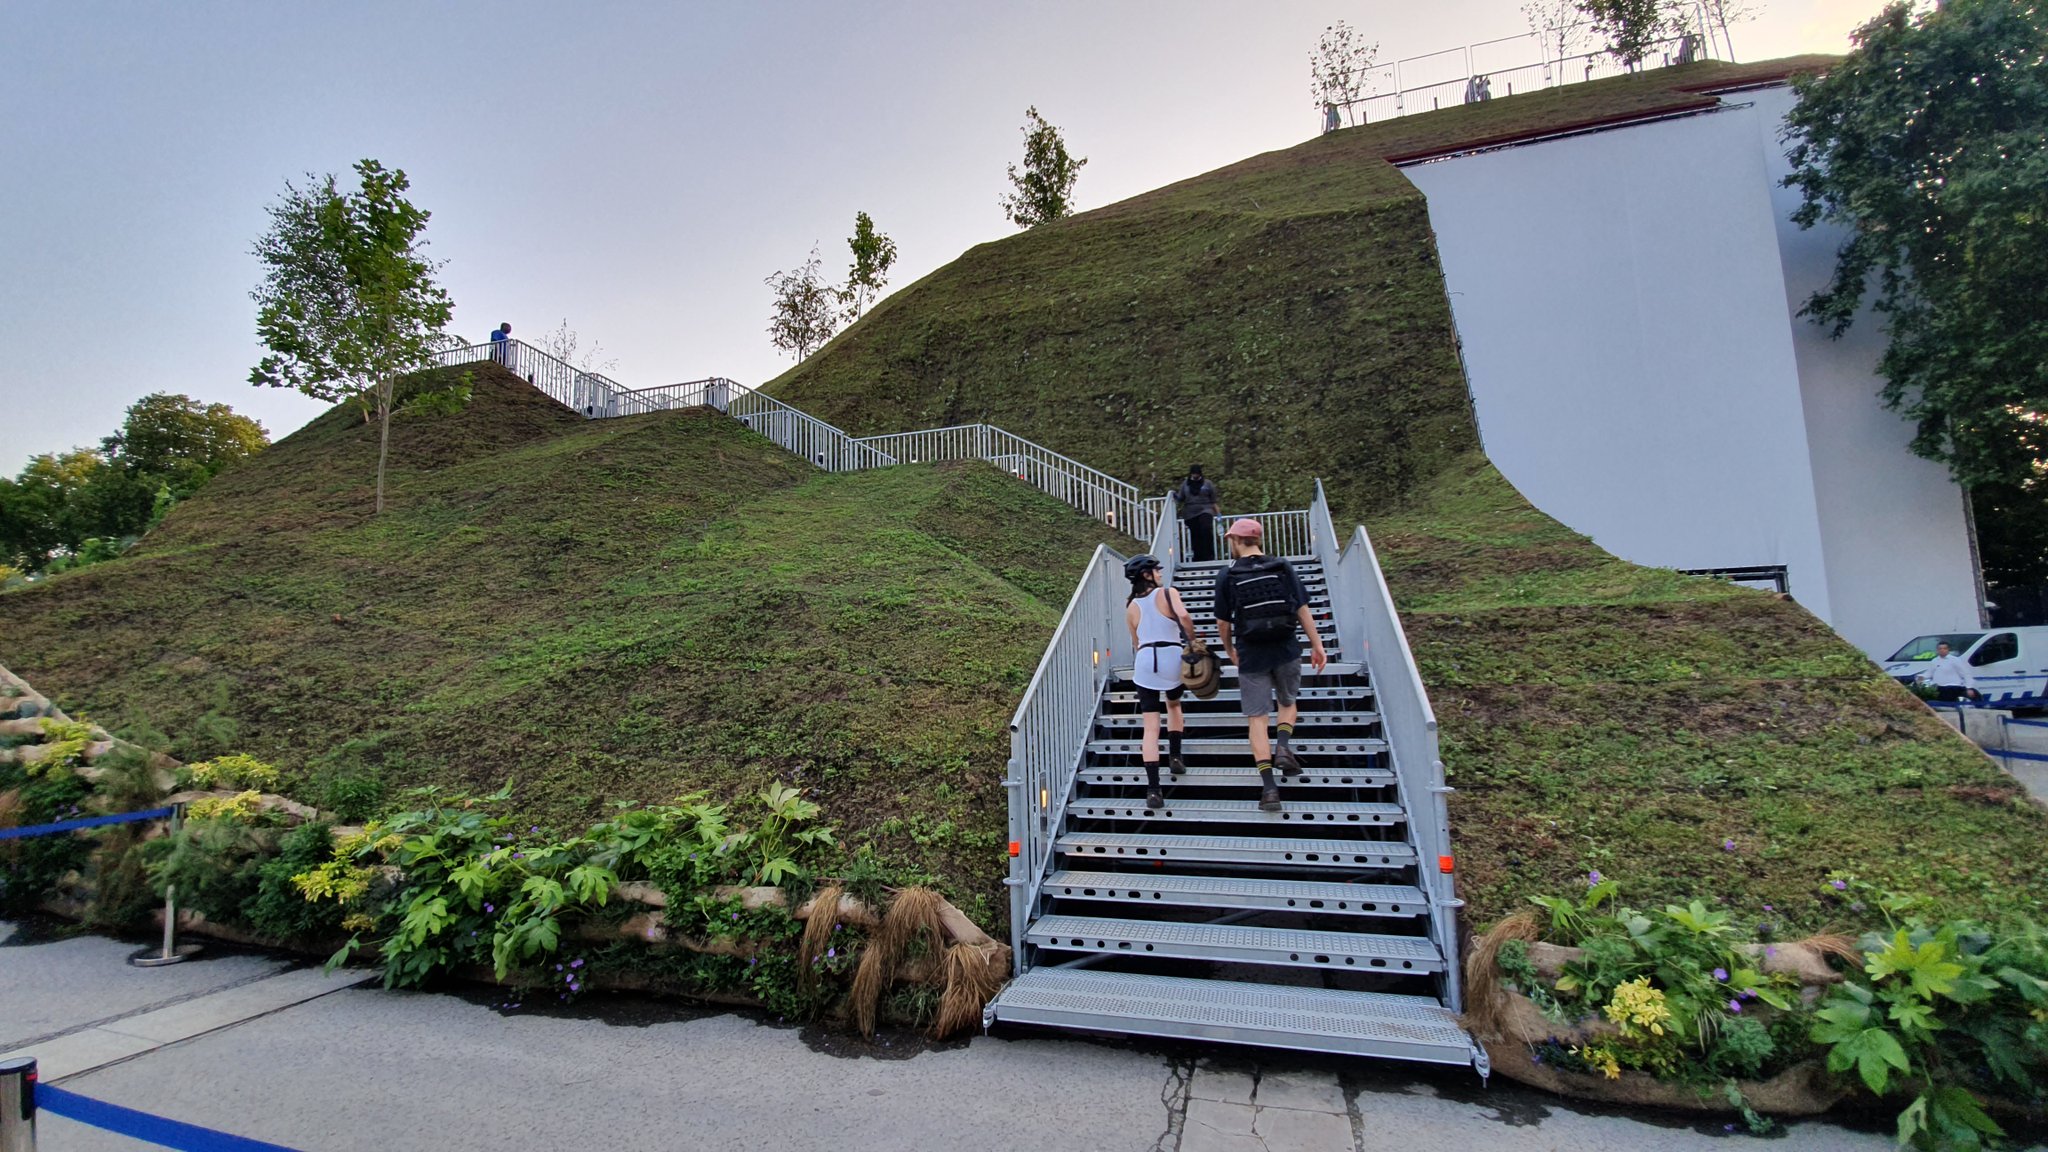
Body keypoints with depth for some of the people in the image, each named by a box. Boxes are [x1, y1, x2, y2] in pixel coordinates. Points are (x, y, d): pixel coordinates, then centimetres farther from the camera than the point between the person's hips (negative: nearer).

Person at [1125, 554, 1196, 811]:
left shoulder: (1131, 607, 11)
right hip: (1171, 657, -1)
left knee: (1151, 725, 0)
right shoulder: (1168, 593, 0)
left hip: (1145, 662, 1)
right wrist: (1192, 640, -2)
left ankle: (1153, 789, -7)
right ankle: (1175, 756, 27)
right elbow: (1184, 617, -19)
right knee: (1173, 703, 32)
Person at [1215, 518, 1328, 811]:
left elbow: (1223, 622, 2)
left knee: (1256, 717, 2)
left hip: (1251, 655, -2)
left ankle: (1268, 785, -4)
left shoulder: (1227, 576, -3)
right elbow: (1302, 610, 0)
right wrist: (1317, 644, 6)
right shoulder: (1283, 568, 1)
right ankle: (1283, 745, -2)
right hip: (1286, 651, 2)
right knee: (1288, 703, 25)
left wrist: (1229, 650, 18)